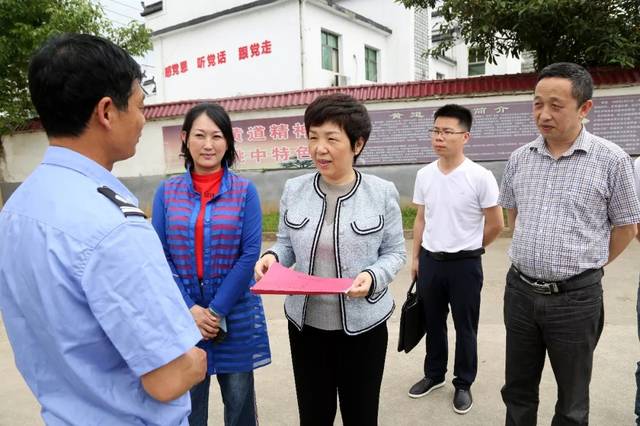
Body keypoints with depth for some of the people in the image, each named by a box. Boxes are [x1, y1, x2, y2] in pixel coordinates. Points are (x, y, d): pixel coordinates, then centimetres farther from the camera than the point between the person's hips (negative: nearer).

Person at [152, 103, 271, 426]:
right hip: (184, 315, 1)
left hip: (235, 314, -1)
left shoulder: (245, 191, -4)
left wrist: (217, 310, -12)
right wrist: (189, 309, -11)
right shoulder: (166, 192, 0)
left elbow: (250, 254, -8)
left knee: (239, 399, 14)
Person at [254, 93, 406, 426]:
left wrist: (373, 277, -21)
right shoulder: (293, 190, -2)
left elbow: (395, 252, -2)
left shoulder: (382, 193, -9)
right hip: (305, 324, 2)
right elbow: (286, 244, 7)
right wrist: (271, 256, -14)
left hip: (363, 325, -2)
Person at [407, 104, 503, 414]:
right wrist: (416, 258, 10)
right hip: (430, 260, 4)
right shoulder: (424, 175, 0)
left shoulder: (480, 177, -13)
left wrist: (467, 248, 6)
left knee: (465, 327, 11)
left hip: (465, 263, -4)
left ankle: (463, 384, 31)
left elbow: (496, 224, -5)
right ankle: (434, 374, 38)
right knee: (432, 322, 18)